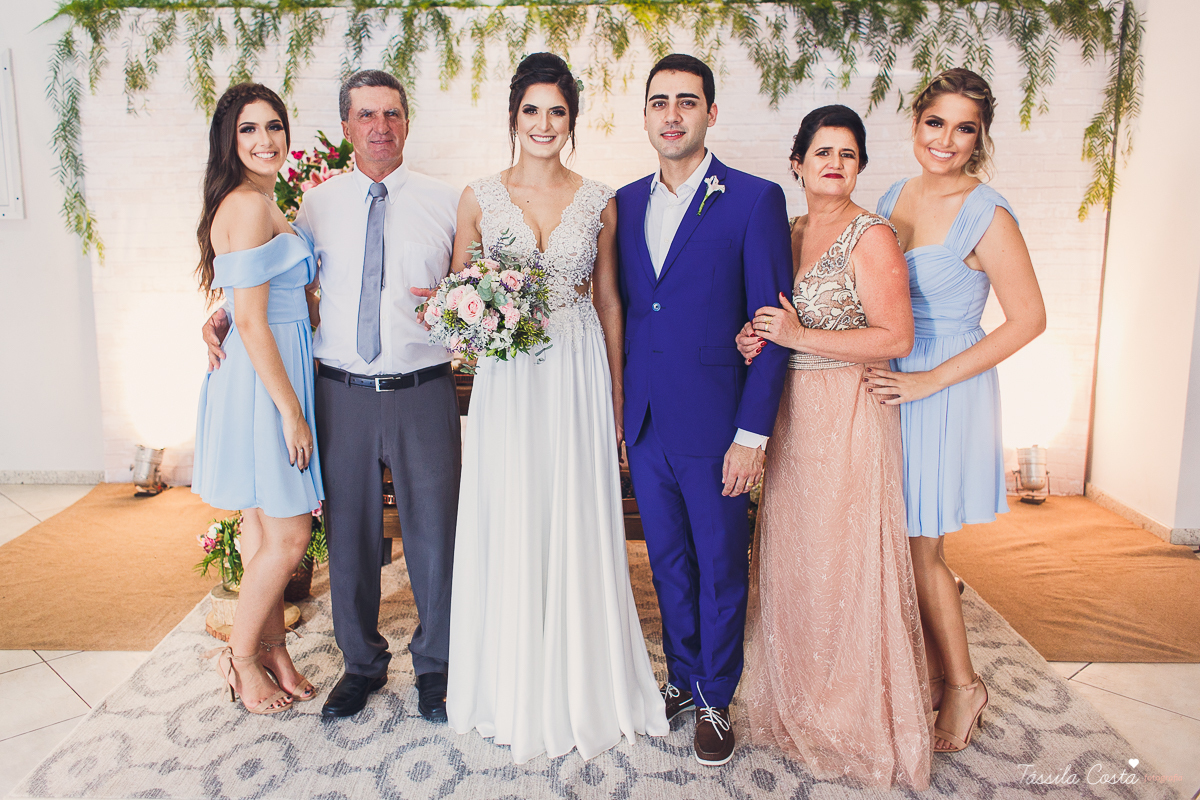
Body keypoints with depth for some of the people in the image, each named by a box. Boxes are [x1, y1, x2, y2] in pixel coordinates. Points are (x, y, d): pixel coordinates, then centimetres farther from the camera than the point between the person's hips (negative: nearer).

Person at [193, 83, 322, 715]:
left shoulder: (260, 204, 15)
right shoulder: (249, 205, -16)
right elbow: (251, 322, -20)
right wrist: (291, 412, -18)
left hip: (273, 374, 10)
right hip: (262, 382, -10)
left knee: (265, 531, 16)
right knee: (288, 537, 1)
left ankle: (272, 653, 29)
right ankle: (241, 657, 21)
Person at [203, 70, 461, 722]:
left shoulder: (446, 202, 4)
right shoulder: (316, 205, 8)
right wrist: (221, 316, 5)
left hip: (423, 392, -1)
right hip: (342, 394, 2)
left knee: (433, 533, 7)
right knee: (349, 534, 11)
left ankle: (434, 665, 29)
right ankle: (361, 662, 33)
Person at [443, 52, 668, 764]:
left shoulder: (599, 202, 4)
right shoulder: (480, 197, 3)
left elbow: (609, 301, 8)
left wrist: (617, 398, 7)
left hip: (579, 378, 0)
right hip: (507, 380, 0)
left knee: (578, 528, 6)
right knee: (508, 530, 6)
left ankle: (580, 686, 27)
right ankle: (512, 685, 26)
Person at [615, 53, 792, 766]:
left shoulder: (755, 200, -8)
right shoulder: (626, 203, 8)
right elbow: (623, 311, 12)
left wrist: (752, 435, -14)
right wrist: (616, 410, 8)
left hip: (715, 429, -4)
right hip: (645, 425, 5)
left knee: (721, 568, 11)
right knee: (668, 562, 18)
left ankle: (717, 699, 31)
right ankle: (683, 677, 39)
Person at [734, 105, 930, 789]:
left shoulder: (871, 237, -10)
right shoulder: (790, 232, 11)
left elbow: (897, 337, -15)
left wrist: (801, 338, -19)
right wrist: (760, 336, 0)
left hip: (849, 416, -7)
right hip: (792, 413, 7)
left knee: (843, 562, 1)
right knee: (793, 555, 13)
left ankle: (857, 719, 22)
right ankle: (800, 702, 32)